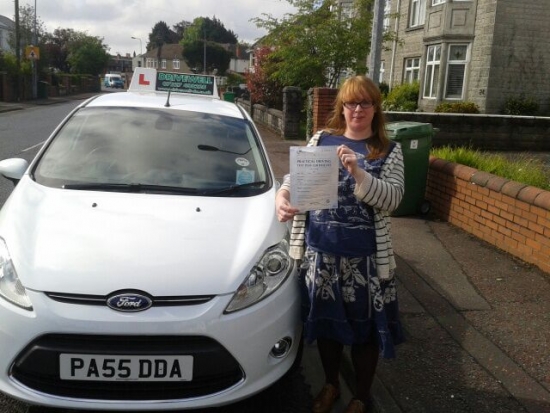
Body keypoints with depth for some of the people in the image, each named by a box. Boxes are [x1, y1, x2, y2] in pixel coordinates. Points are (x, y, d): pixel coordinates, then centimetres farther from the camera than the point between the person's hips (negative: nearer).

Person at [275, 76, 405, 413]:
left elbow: (392, 198, -11)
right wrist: (282, 197, -19)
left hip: (366, 256, -2)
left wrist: (358, 173, -26)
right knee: (326, 321, 16)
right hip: (319, 250, 2)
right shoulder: (321, 140, 6)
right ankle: (331, 386, 40)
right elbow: (295, 176, 3)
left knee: (365, 327, 8)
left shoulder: (389, 151, 0)